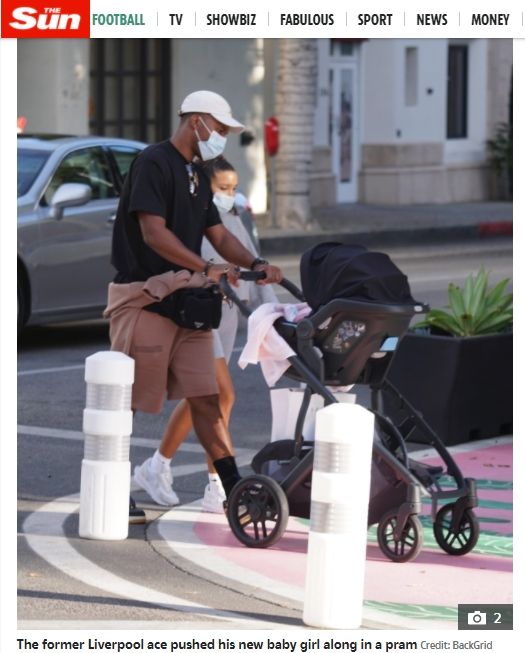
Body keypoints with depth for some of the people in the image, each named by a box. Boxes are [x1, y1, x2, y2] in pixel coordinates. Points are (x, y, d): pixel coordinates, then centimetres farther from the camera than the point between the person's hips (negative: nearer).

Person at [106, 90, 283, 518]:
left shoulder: (197, 175, 19)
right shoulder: (153, 163, -10)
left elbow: (217, 233, 17)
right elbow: (153, 231, -20)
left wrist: (255, 265, -1)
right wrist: (205, 268, -27)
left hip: (185, 302, 8)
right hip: (144, 300, -8)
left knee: (205, 397, 5)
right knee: (128, 400, -2)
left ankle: (234, 488, 4)